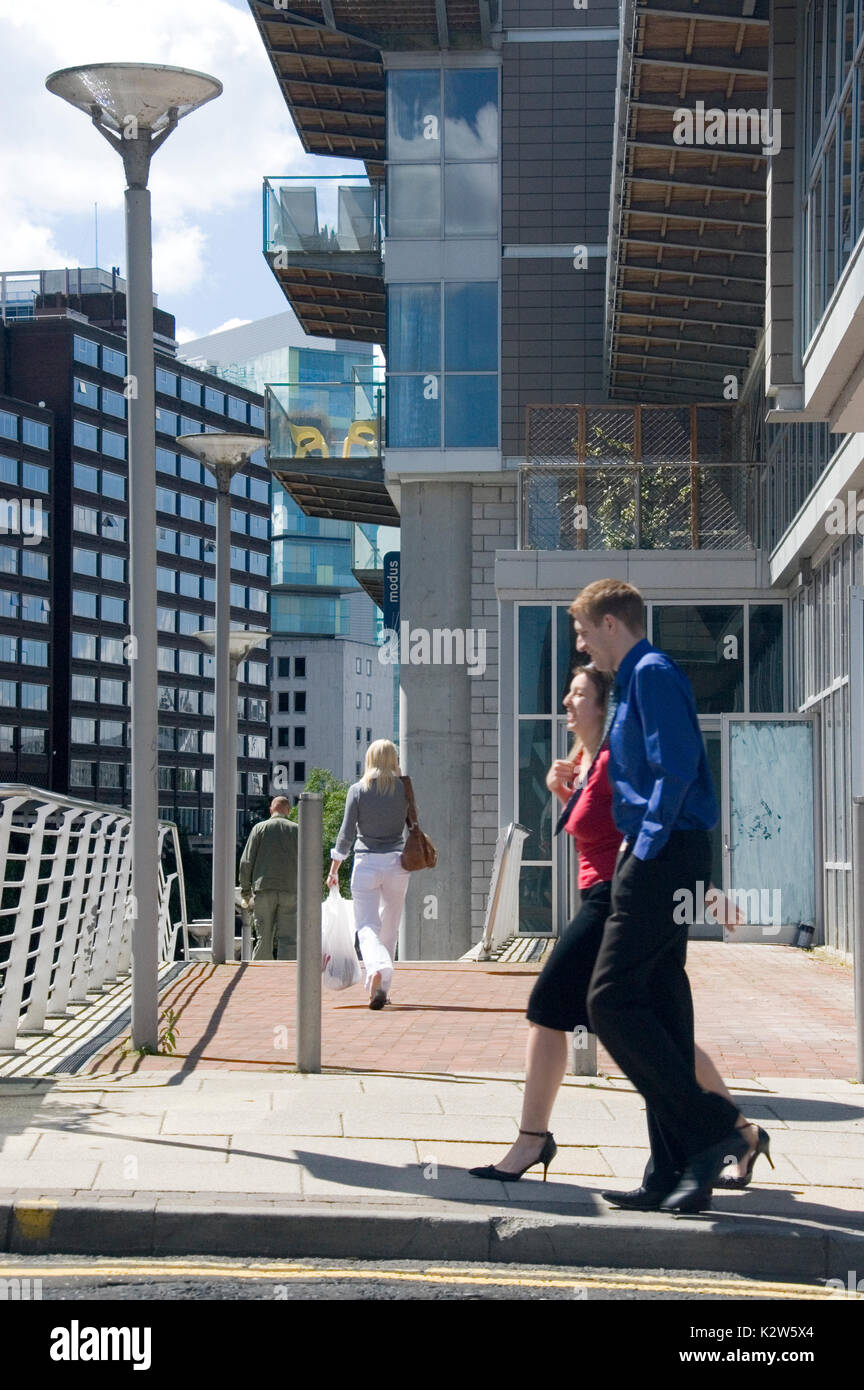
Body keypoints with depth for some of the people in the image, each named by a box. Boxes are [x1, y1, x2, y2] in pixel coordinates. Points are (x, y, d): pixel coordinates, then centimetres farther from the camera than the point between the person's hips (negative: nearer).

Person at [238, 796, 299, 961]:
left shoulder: (260, 828, 7)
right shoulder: (297, 830, 9)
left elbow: (246, 862, 3)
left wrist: (245, 892, 8)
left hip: (263, 890, 0)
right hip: (290, 891, 0)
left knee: (264, 939, 4)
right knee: (288, 939, -2)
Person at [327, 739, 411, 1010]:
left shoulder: (358, 790, -2)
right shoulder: (404, 789, 1)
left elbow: (346, 833, -3)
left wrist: (334, 869, 4)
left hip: (366, 863, -2)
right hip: (396, 863, 2)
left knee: (367, 926, -3)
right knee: (389, 928, 13)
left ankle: (377, 970, -32)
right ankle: (381, 988, 16)